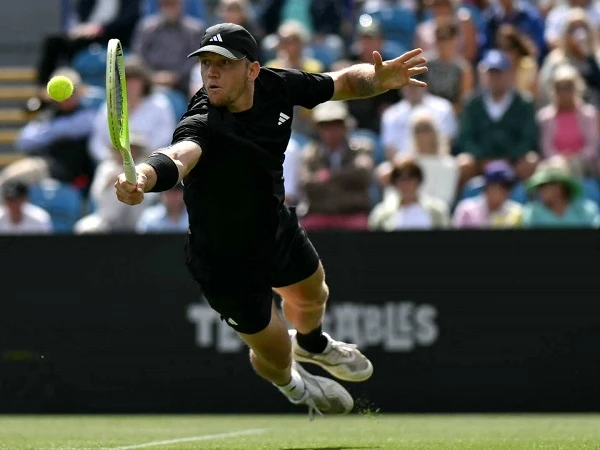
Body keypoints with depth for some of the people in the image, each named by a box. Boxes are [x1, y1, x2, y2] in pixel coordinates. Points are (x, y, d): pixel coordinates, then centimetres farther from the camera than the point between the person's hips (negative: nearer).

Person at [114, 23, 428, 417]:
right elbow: (180, 155, -63)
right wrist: (142, 176, -86)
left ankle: (311, 343, 71)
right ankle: (293, 385, 51)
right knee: (276, 355, 12)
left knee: (313, 296, 33)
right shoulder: (202, 125, -40)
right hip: (229, 265, -6)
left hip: (278, 227, 6)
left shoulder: (275, 86, -20)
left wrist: (380, 78, -27)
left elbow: (342, 83, -5)